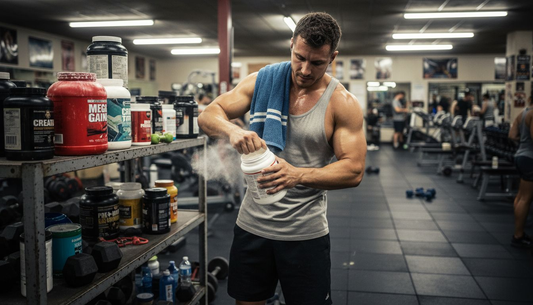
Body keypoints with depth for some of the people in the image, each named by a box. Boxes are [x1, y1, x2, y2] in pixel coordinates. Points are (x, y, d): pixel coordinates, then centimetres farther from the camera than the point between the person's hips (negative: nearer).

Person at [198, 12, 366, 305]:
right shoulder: (262, 81, -1)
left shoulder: (343, 103, -8)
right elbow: (207, 116, -1)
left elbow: (353, 170, -11)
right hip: (252, 224, 3)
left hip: (305, 233, -2)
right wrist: (231, 130, -25)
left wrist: (298, 175, -27)